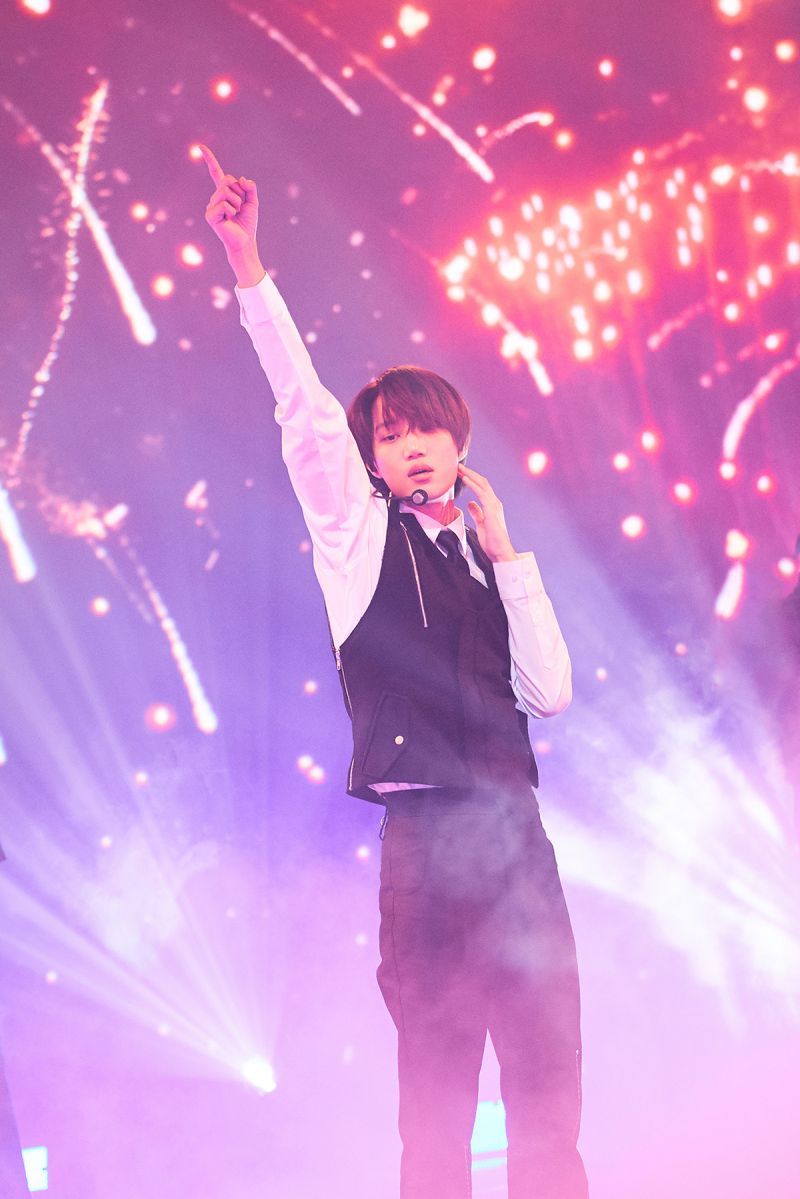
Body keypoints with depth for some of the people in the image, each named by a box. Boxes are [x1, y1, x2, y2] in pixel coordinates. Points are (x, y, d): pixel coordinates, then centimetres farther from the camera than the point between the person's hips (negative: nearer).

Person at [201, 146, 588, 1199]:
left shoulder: (485, 559, 19)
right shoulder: (358, 531, 8)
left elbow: (550, 691, 8)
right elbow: (304, 407, -4)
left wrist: (507, 553, 5)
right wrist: (250, 271, -14)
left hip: (515, 834, 5)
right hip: (424, 830, -4)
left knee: (549, 1097, 1)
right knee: (435, 1108, -6)